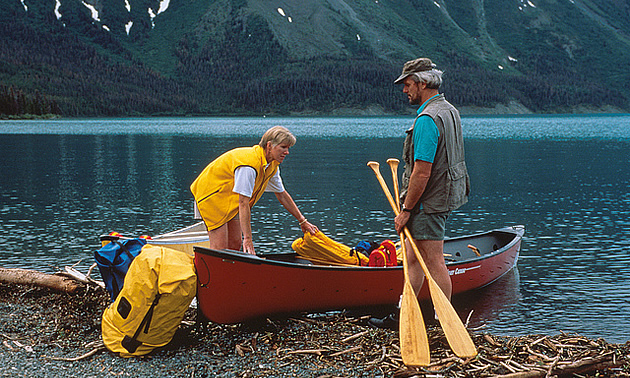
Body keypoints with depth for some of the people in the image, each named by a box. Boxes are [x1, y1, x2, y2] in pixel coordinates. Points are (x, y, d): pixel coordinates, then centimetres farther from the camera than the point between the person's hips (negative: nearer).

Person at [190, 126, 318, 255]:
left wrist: (302, 221, 12)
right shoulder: (249, 165, -33)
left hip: (229, 200, 9)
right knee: (219, 248, -14)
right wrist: (248, 238, -33)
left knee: (235, 244, 5)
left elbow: (282, 195, 10)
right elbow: (243, 203, -33)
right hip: (211, 194, -9)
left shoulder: (272, 165, -3)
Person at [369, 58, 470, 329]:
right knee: (413, 258, 15)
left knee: (434, 263, -2)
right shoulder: (450, 111, 12)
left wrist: (406, 210, -17)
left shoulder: (427, 119, -21)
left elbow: (422, 172, -24)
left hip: (429, 202, -10)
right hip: (443, 195, 10)